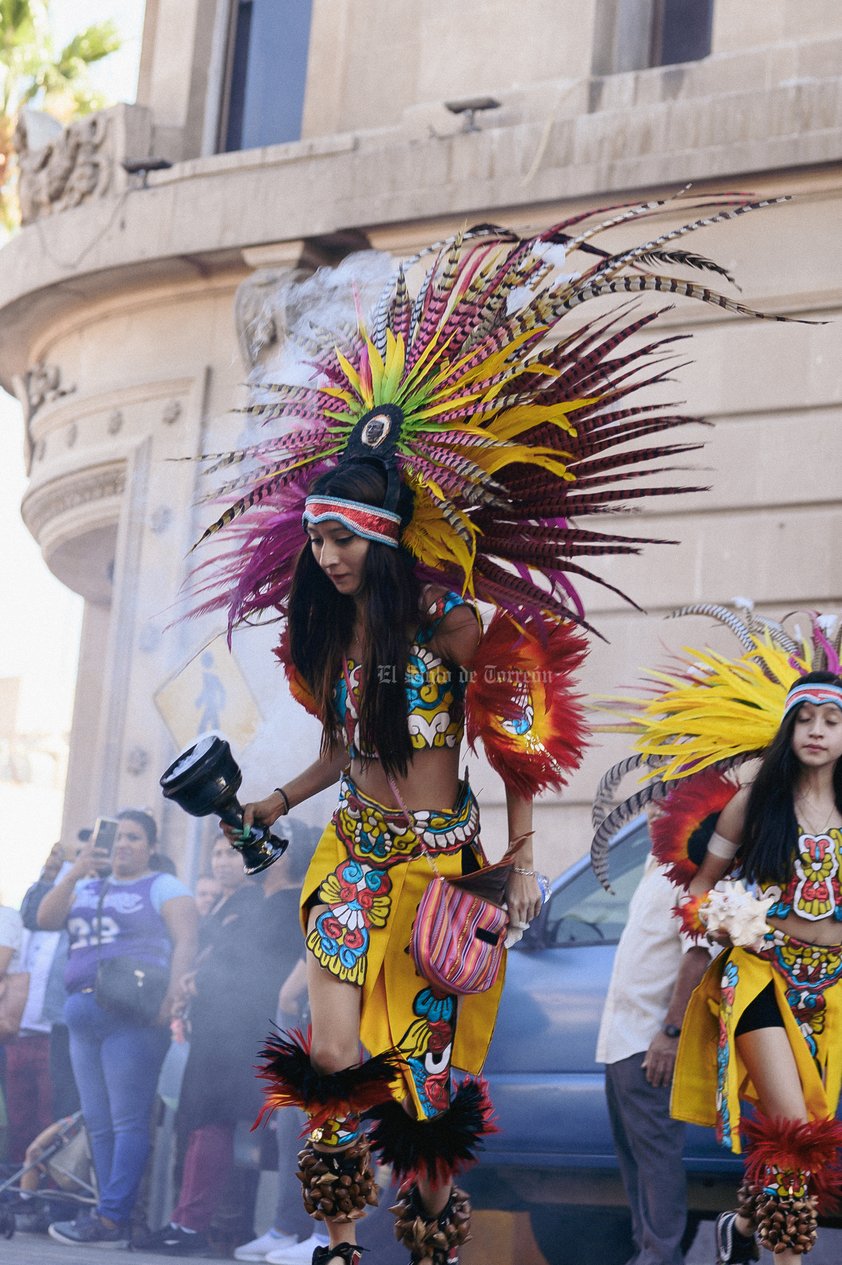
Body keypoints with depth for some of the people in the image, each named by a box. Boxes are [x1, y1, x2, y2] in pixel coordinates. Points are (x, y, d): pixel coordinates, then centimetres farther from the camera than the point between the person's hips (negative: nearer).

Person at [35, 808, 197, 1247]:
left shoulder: (164, 888, 6)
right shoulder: (86, 889, 23)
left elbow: (185, 942, -5)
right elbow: (46, 919, 9)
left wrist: (170, 999, -18)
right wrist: (74, 874, -3)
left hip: (132, 1014, -7)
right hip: (84, 1016, 7)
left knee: (128, 1121, -11)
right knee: (98, 1123, 4)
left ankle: (110, 1216, -17)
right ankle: (116, 1221, 5)